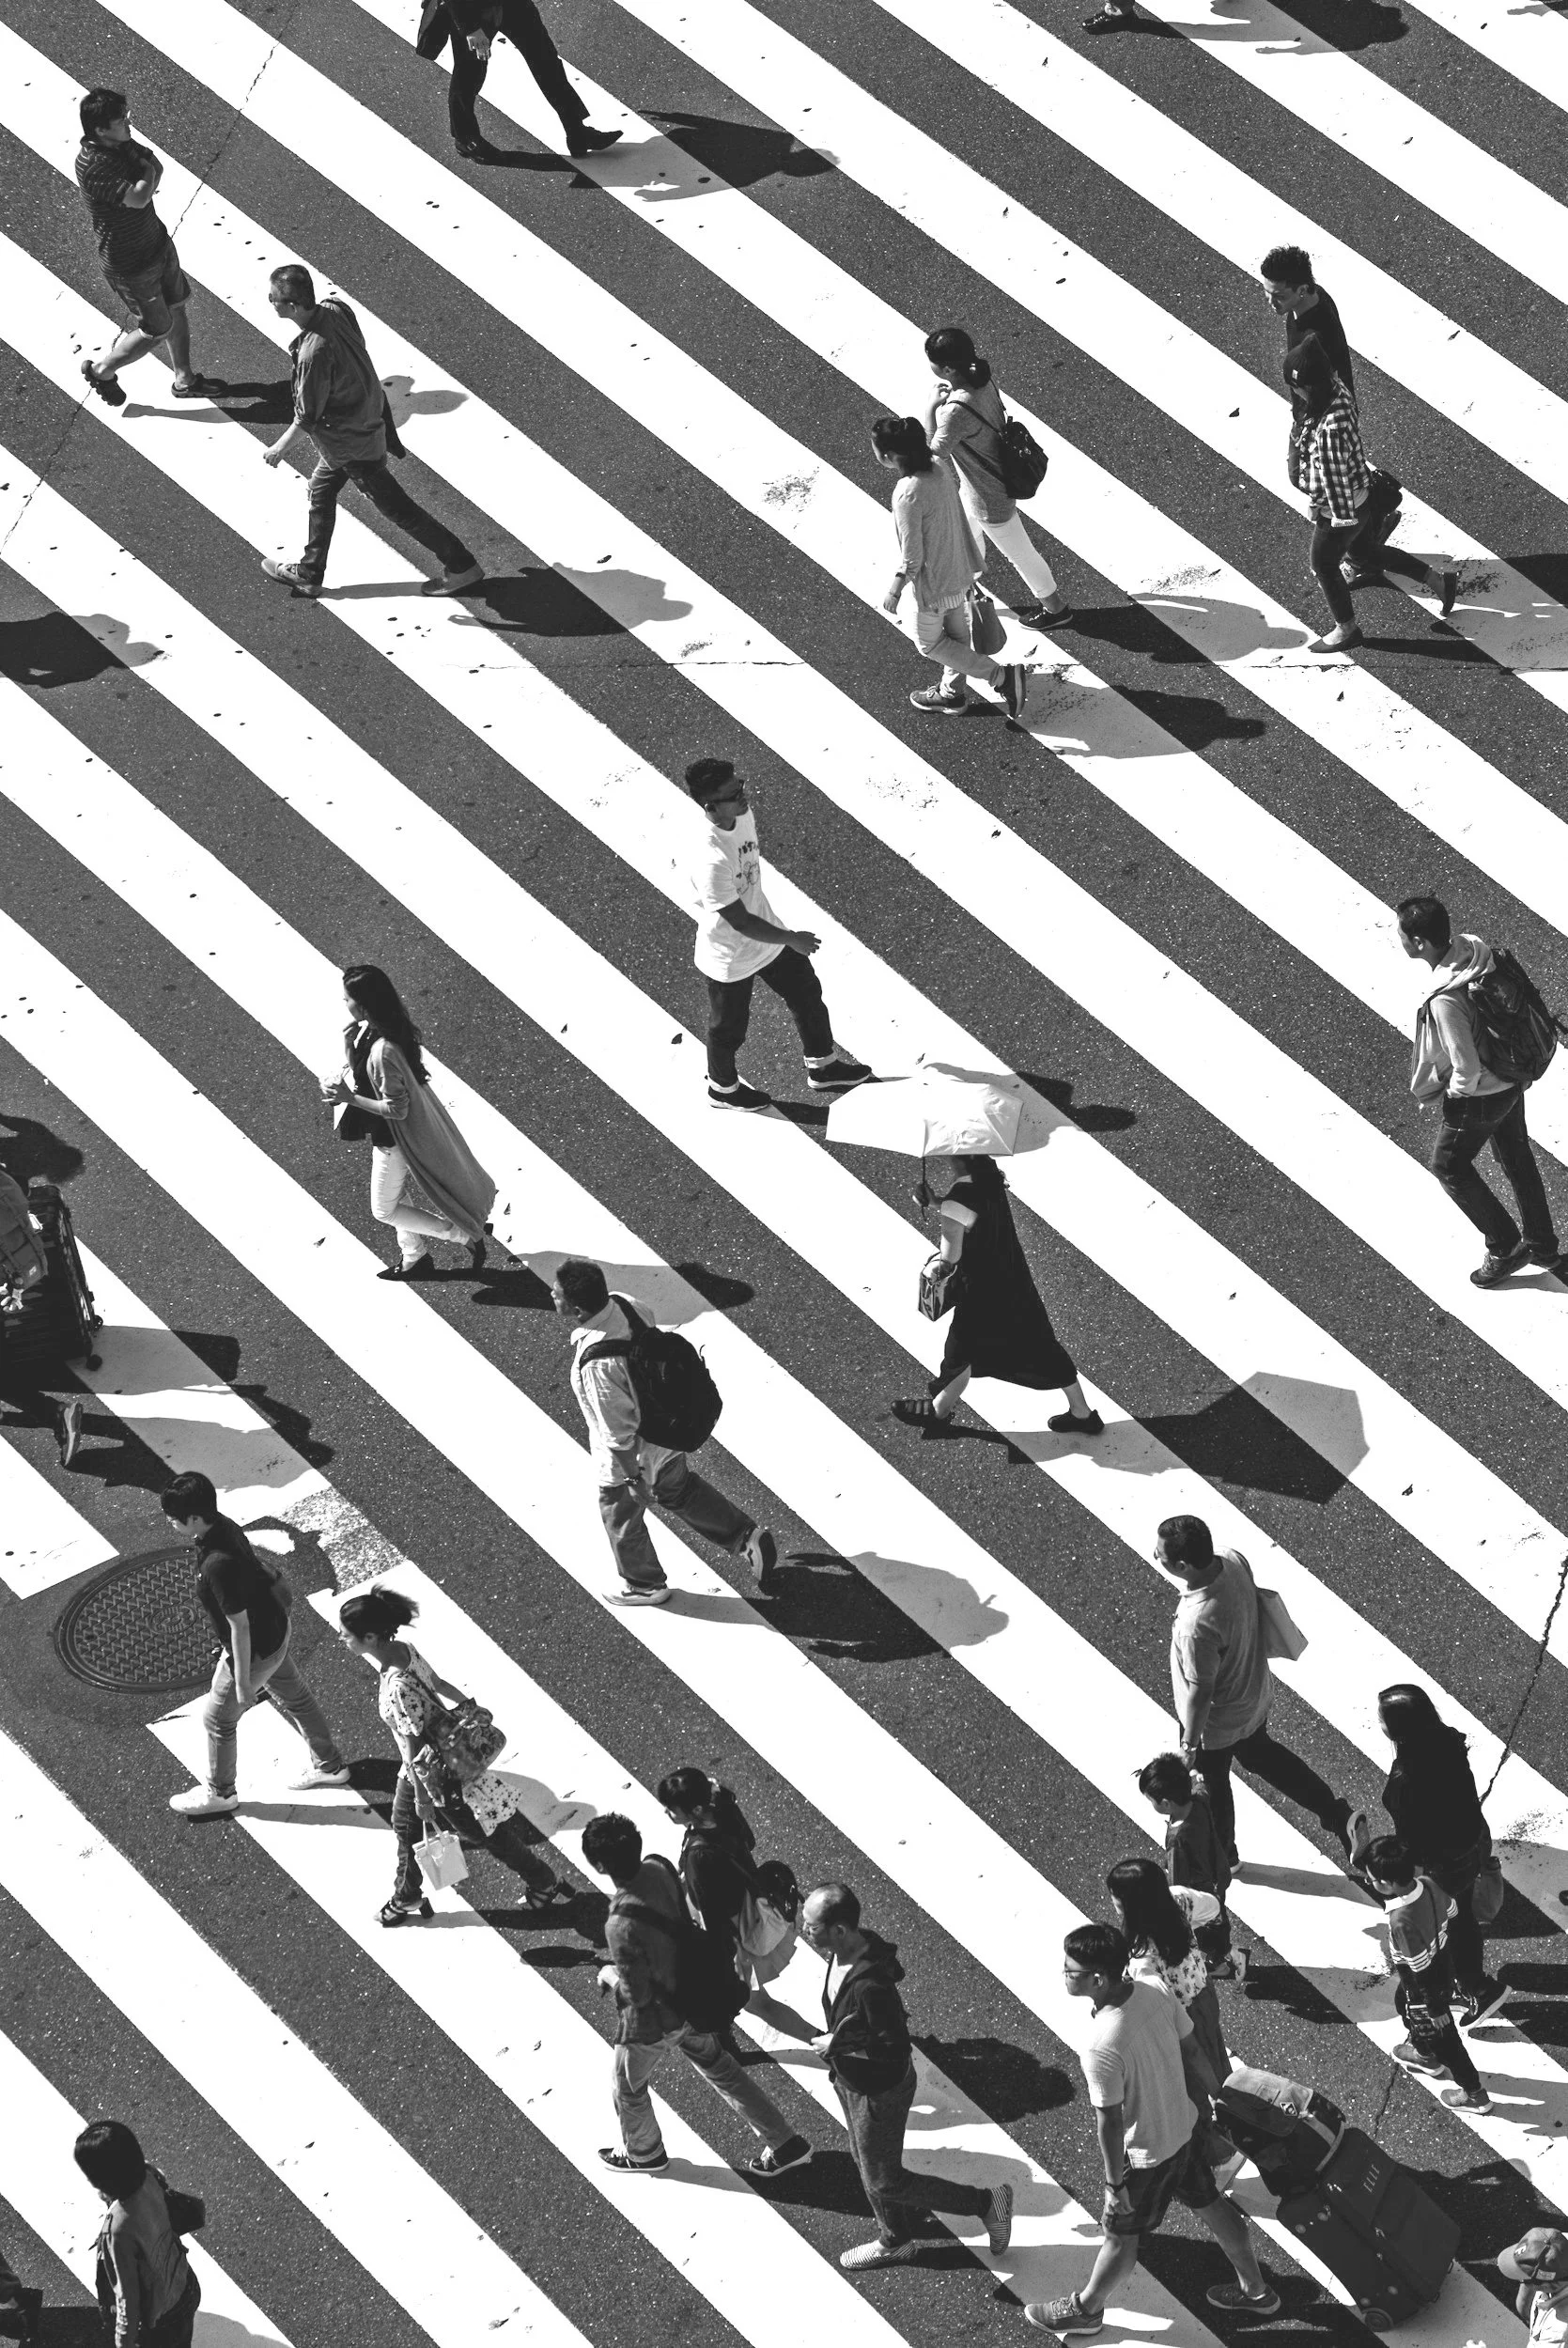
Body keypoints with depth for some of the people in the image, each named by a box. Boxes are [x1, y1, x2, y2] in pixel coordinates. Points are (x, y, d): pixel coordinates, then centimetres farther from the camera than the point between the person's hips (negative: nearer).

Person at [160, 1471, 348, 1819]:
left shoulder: (219, 1564, -39)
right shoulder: (222, 1525, -12)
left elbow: (240, 1626, -30)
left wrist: (243, 1682, -20)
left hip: (255, 1649, -8)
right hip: (275, 1628, 9)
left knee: (217, 1719, 14)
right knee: (294, 1698, 28)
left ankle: (220, 1793, 37)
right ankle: (330, 1766, 47)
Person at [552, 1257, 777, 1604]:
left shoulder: (597, 1365, -40)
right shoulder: (623, 1306, -17)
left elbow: (619, 1432, -29)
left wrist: (634, 1478, -14)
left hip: (629, 1455, -7)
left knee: (621, 1519, 23)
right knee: (680, 1489, 33)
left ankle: (644, 1586, 47)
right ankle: (746, 1536, 42)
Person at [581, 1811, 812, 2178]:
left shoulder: (622, 1924, -39)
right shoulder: (660, 1868, -17)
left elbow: (636, 1994, -29)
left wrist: (610, 1975, -8)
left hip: (653, 2021, -7)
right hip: (691, 1999, 7)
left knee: (629, 2088, 24)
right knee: (719, 2068, 27)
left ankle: (644, 2153, 51)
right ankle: (786, 2144, 34)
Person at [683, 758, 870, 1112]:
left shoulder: (744, 816, -15)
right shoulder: (710, 861, -42)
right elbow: (741, 922, -31)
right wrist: (792, 939, -19)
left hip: (766, 932, 7)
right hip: (731, 959, -7)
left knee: (807, 993, 23)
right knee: (729, 1028, 19)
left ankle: (823, 1067, 47)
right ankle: (723, 1088, 48)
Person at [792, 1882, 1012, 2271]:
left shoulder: (870, 1986, -40)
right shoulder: (848, 1948, -13)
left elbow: (895, 2050, -31)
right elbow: (893, 1968, 8)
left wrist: (836, 2046, -26)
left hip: (880, 2091, -9)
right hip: (850, 2079, 9)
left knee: (884, 2181, 10)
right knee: (866, 2163, 27)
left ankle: (985, 2202, 23)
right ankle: (894, 2242, 51)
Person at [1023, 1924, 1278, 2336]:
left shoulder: (1102, 2047, -37)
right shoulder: (1153, 1994, -17)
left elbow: (1109, 2124, -26)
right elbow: (1192, 2050, -2)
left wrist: (1115, 2184, -13)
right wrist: (1219, 2097, 16)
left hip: (1145, 2154, -7)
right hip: (1182, 2129, 7)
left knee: (1122, 2234, 17)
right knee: (1211, 2206, 26)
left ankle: (1085, 2309, 41)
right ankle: (1255, 2290, 45)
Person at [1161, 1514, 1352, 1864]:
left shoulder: (1197, 1625, -43)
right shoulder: (1235, 1561, -22)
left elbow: (1201, 1693, -29)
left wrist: (1189, 1745, -13)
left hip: (1218, 1722, -7)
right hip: (1256, 1694, 7)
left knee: (1213, 1783, 23)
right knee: (1260, 1753, 34)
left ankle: (1220, 1857, 49)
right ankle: (1332, 1810, 44)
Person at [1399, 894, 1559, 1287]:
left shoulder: (1445, 1000, -38)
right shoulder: (1474, 947, -14)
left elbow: (1466, 1069, -31)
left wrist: (1456, 1093, -9)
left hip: (1480, 1095, -8)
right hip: (1512, 1078, 8)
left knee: (1448, 1165, 17)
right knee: (1517, 1158, 25)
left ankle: (1504, 1248, 26)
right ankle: (1541, 1244, 43)